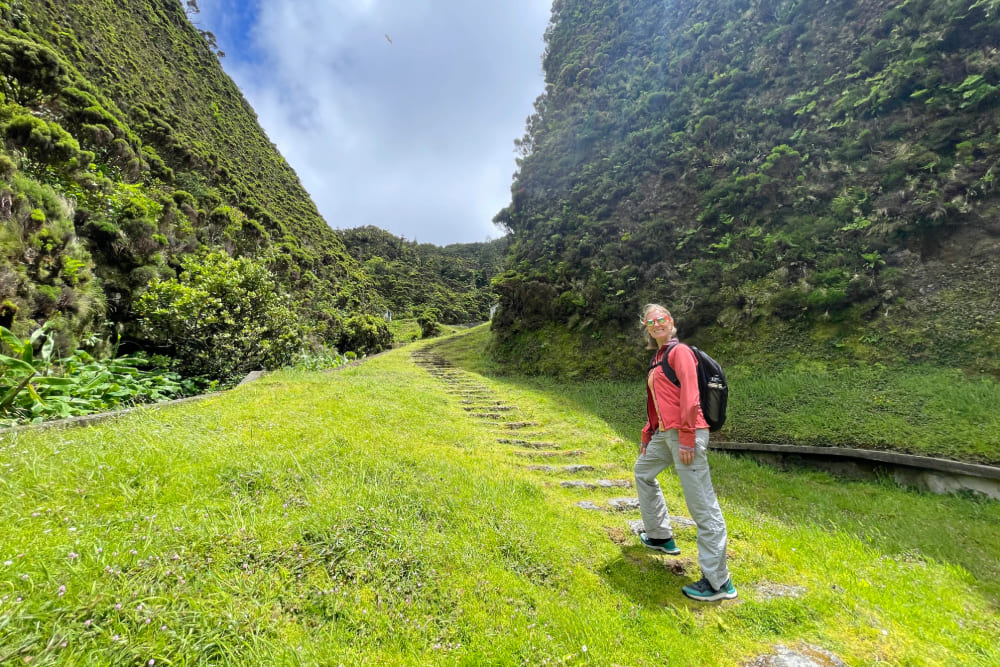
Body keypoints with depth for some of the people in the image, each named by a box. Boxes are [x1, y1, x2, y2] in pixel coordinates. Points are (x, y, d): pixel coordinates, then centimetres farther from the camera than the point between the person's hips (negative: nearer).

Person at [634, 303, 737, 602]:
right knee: (642, 471, 25)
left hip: (685, 434, -10)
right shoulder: (658, 358, 18)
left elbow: (689, 397, -17)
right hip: (664, 433, 10)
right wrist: (647, 434, 21)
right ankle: (661, 536, 37)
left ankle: (719, 582, 2)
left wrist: (686, 439, -21)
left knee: (702, 505, -6)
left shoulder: (680, 351, -8)